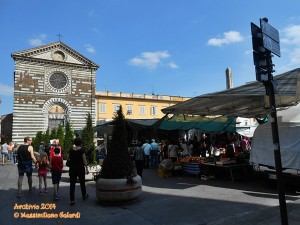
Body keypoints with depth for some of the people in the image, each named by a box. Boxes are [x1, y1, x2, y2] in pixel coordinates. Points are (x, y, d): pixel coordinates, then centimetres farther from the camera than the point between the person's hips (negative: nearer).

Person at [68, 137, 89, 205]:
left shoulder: (71, 150, -1)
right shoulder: (81, 150, -11)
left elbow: (69, 159, 6)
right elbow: (84, 160, -10)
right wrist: (86, 168, -3)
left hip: (72, 168, 2)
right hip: (80, 168, -2)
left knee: (72, 184, 5)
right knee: (82, 182, 17)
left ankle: (72, 200, 3)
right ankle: (84, 195, 34)